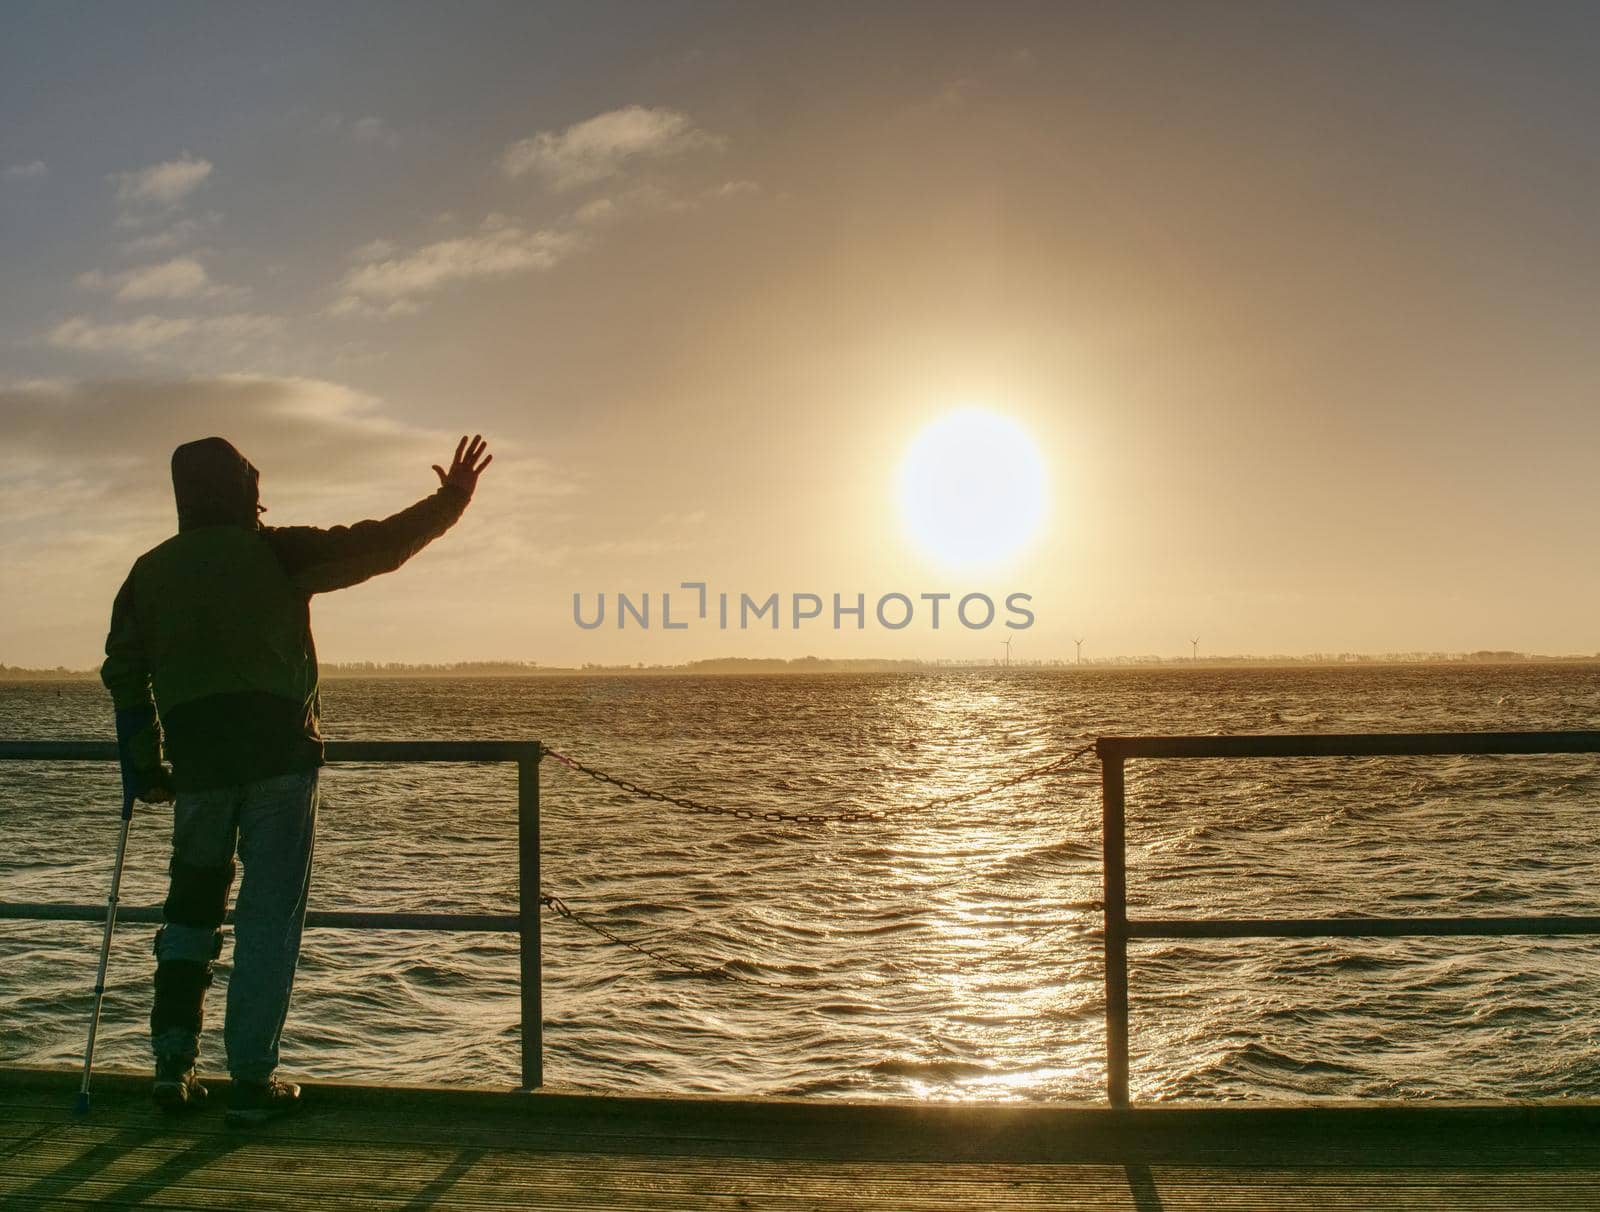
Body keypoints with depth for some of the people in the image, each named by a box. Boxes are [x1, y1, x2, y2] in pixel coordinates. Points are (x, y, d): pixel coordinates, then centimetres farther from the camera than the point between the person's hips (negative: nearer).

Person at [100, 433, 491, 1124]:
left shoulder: (150, 571, 11)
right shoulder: (274, 554, -1)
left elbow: (124, 675, 11)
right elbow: (378, 547, -2)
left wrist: (144, 771, 16)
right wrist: (451, 500, 10)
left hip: (197, 762, 4)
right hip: (280, 755, -3)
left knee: (192, 905, 18)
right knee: (269, 917, 1)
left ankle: (174, 1060, 11)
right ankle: (252, 1081, 2)